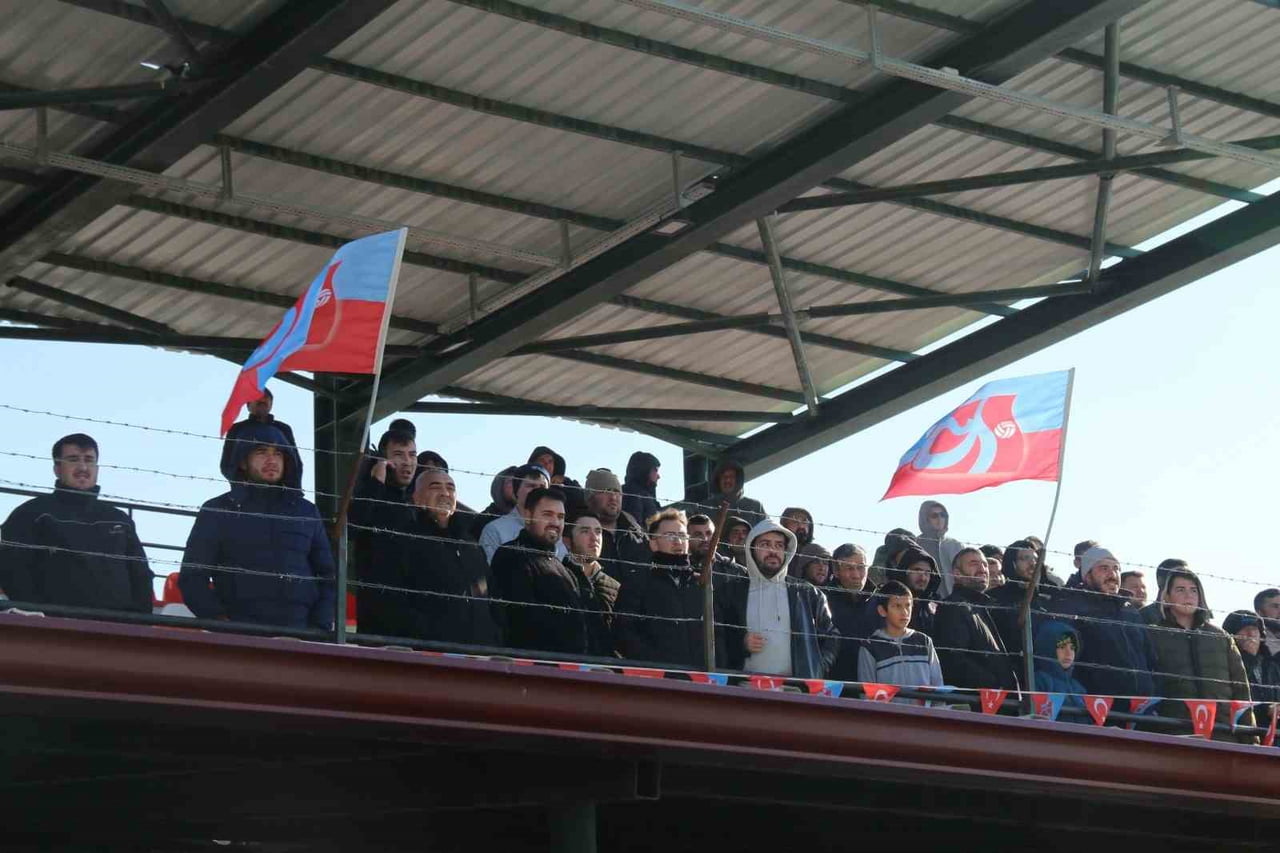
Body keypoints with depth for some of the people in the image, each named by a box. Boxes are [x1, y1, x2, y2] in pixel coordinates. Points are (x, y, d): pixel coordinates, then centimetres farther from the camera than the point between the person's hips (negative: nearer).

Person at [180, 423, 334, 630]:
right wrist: (220, 623, -6)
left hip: (300, 633, 2)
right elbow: (192, 577, 8)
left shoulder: (306, 512, 19)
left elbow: (328, 575, 18)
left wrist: (320, 628, 3)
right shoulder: (216, 511, 12)